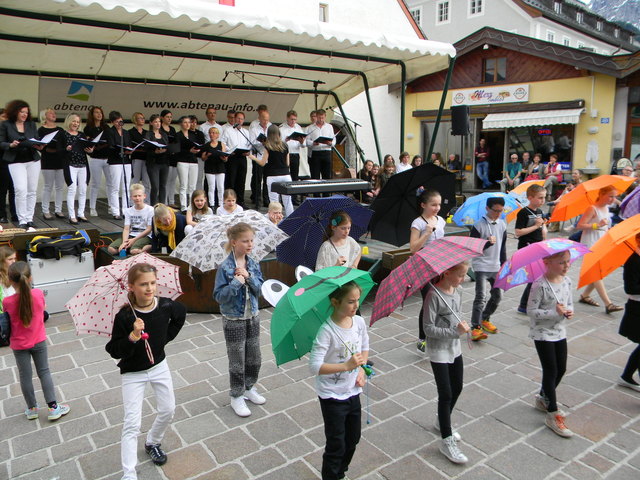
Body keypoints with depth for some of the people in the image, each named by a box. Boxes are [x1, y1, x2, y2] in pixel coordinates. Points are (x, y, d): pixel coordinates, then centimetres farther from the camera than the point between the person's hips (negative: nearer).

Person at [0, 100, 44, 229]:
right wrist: (11, 145, -17)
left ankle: (29, 219, 13)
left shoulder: (31, 124, 10)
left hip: (33, 160, 3)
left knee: (32, 191, 4)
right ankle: (22, 220, -6)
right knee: (21, 190, -14)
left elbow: (37, 140, 10)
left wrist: (39, 146, -11)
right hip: (16, 162, -3)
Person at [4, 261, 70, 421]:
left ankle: (31, 409, 29)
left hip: (19, 345, -1)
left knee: (25, 376, 14)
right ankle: (53, 407, 14)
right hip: (39, 341, 1)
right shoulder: (38, 294, -18)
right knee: (44, 372, 13)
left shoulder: (7, 302, -22)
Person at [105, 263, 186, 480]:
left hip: (159, 366, 4)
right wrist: (133, 336, -38)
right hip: (133, 373, -4)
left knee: (168, 410, 16)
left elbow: (180, 314, 8)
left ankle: (153, 443, 44)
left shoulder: (165, 305, -15)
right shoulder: (124, 317, -24)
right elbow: (115, 351, -20)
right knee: (132, 424, -4)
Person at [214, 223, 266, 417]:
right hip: (233, 320, -5)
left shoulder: (253, 264, -1)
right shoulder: (225, 267, -17)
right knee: (237, 362, 8)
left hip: (252, 317, 5)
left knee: (254, 358, 17)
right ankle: (237, 396, 27)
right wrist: (236, 283, -29)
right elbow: (219, 296, -18)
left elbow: (259, 289, -3)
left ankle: (249, 388, 40)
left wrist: (249, 277, -20)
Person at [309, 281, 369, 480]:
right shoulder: (326, 331, -25)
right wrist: (346, 366, -32)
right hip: (332, 396, -6)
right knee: (336, 445, 6)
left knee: (353, 439, 22)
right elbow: (314, 366, -28)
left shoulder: (359, 322, -6)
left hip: (353, 391, 7)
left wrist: (361, 368, -4)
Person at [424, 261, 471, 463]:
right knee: (446, 394, -3)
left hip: (454, 348, 8)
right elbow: (428, 329, -22)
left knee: (457, 388, 19)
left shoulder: (455, 291, 1)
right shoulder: (434, 295, -23)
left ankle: (442, 422, 42)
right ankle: (447, 442, 10)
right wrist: (455, 331, -27)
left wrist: (462, 326, 0)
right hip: (438, 351, -8)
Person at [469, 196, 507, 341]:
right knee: (481, 297, -13)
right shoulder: (478, 226, -12)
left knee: (497, 295, 12)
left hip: (496, 267, 6)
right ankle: (476, 328, -9)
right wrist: (488, 243, -25)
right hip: (481, 266, -6)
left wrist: (504, 264, 14)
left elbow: (503, 247, 16)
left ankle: (485, 319, 32)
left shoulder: (502, 225, 7)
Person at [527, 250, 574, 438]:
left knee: (561, 369, 16)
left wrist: (569, 311, -9)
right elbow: (531, 311, -20)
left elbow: (569, 302, 13)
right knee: (551, 371, -2)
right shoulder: (540, 285, -22)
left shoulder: (567, 281, 0)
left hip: (560, 332, 7)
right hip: (542, 334, -7)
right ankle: (553, 415, 10)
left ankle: (543, 399, 39)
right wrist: (554, 312, -28)